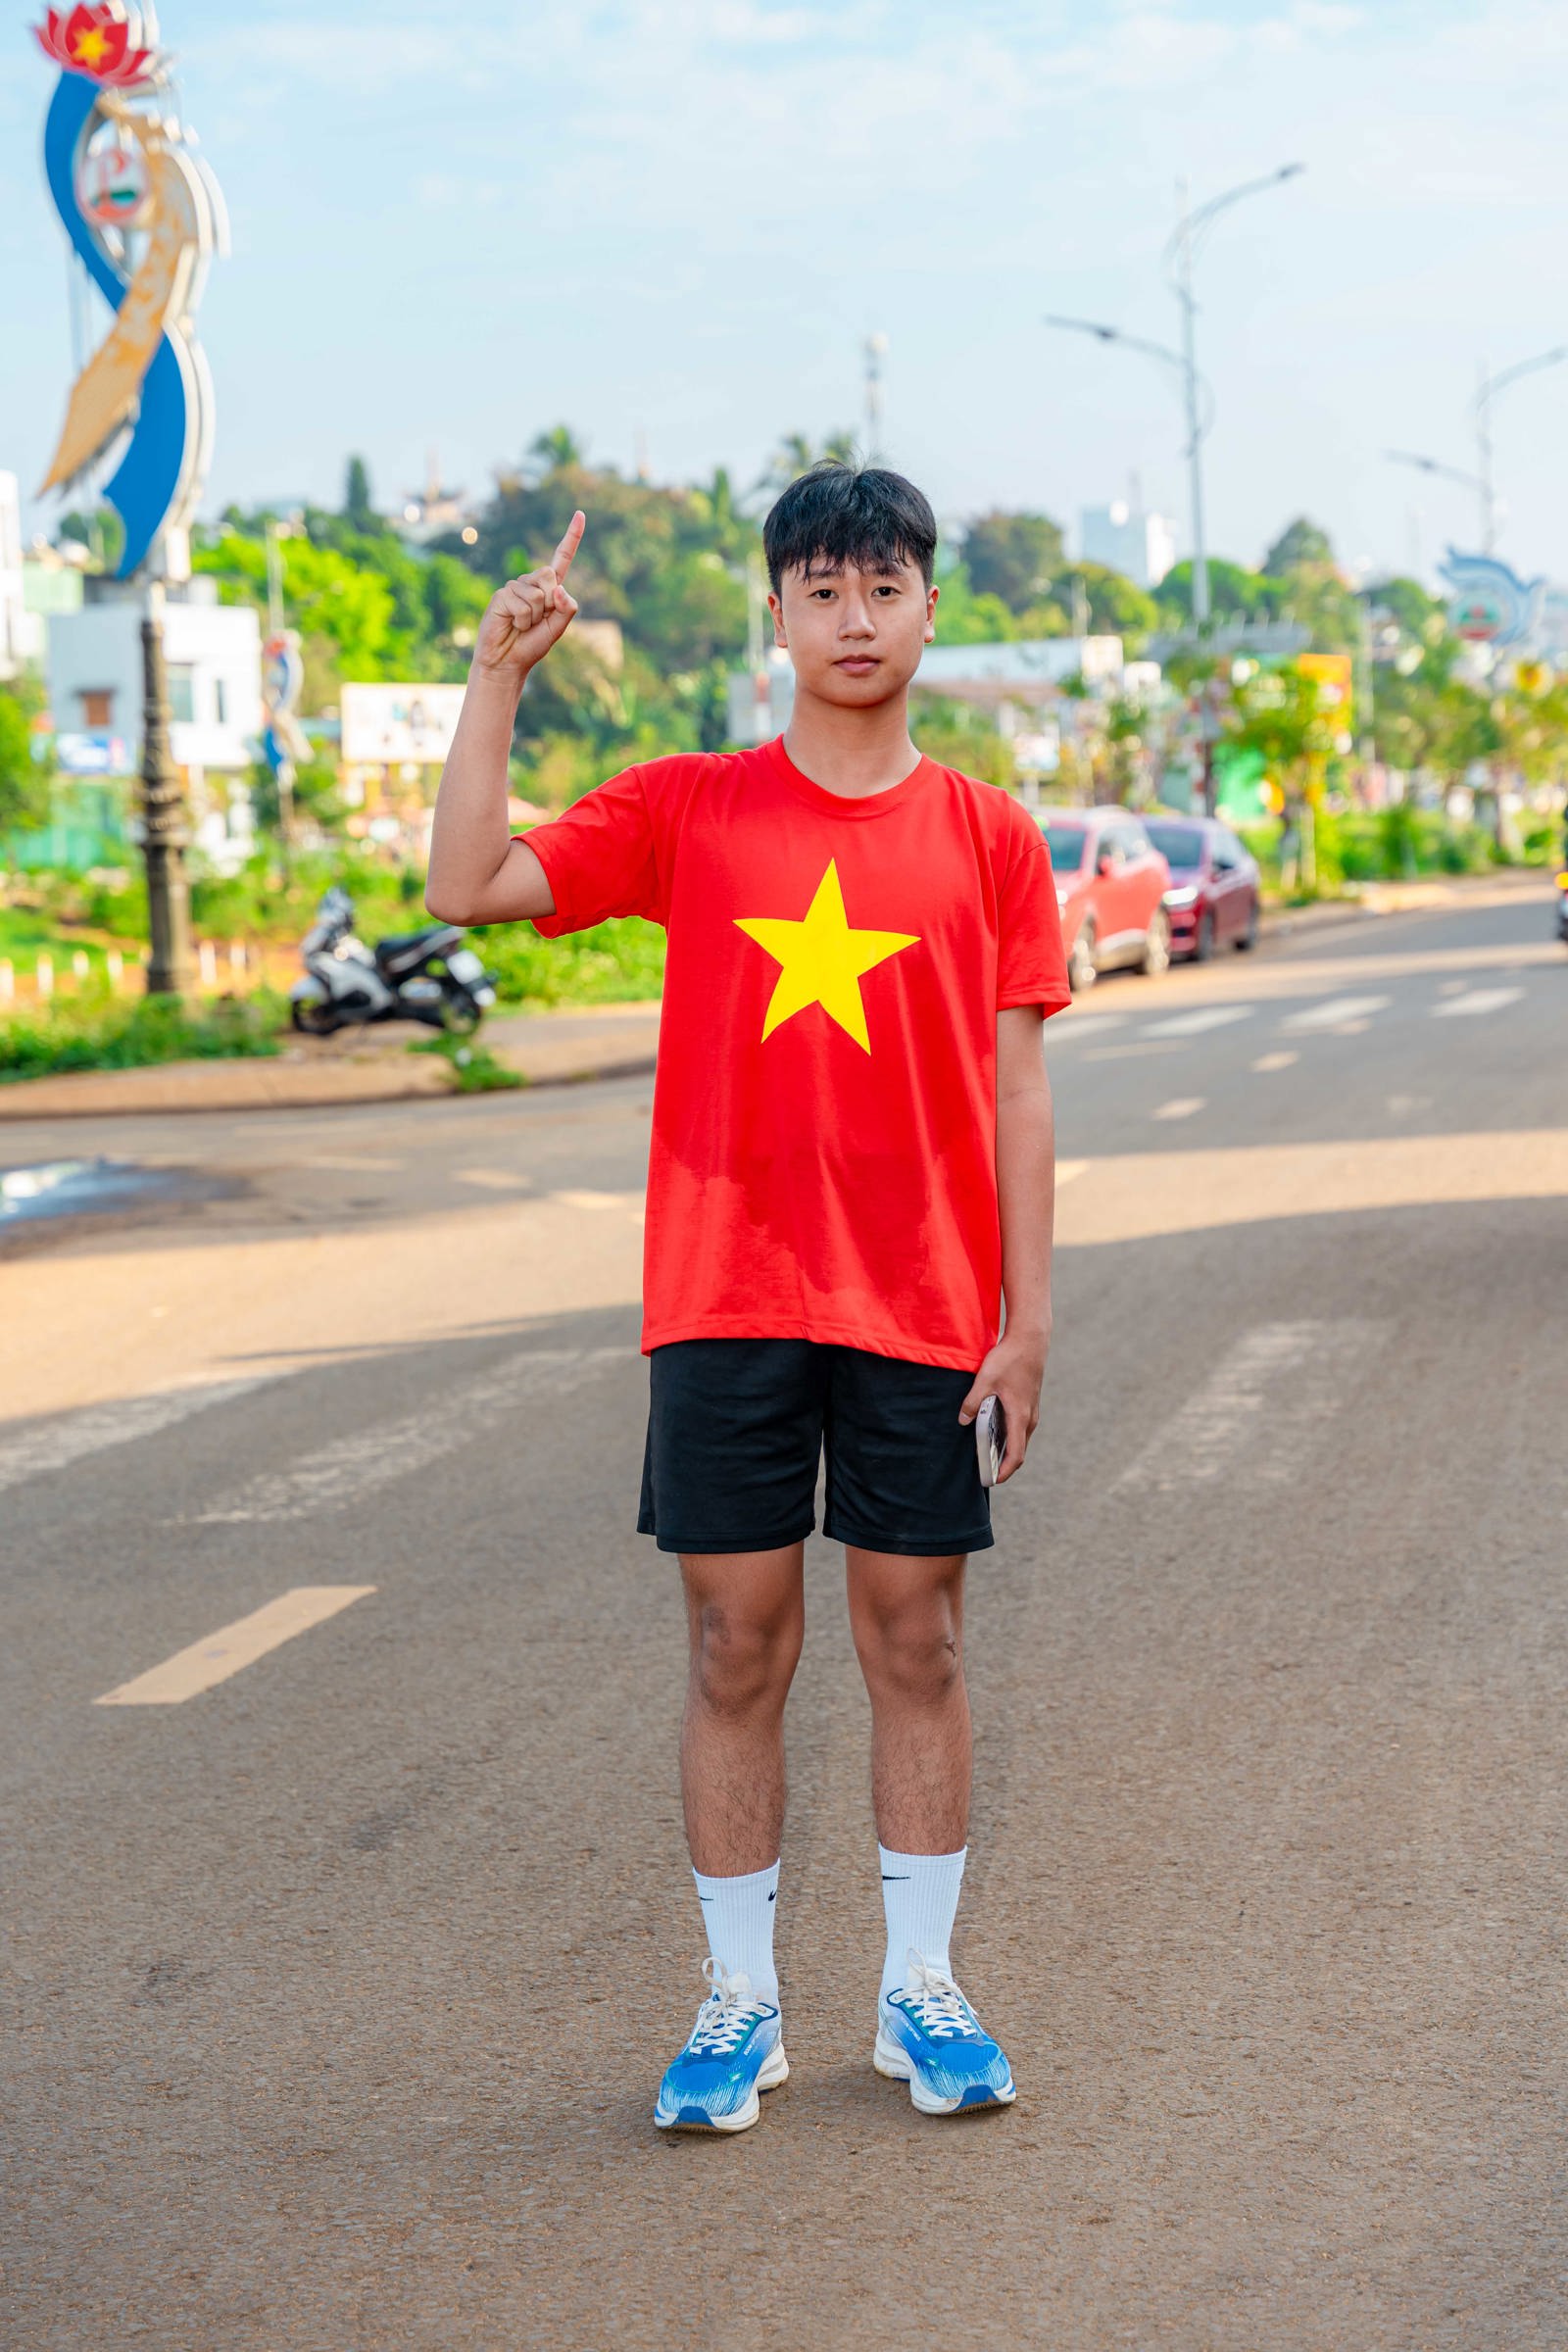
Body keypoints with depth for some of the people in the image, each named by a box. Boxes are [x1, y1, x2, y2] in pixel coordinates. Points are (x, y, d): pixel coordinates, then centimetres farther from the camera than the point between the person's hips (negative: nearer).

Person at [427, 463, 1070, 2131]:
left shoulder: (988, 837, 4)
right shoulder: (687, 810, 3)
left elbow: (1015, 1095, 4)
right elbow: (469, 886, -8)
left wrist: (1027, 1319, -1)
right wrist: (497, 675, -14)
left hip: (922, 1308, 0)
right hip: (723, 1301, 0)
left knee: (917, 1643, 7)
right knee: (736, 1648, 5)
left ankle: (921, 1991, 20)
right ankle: (739, 2001, 16)